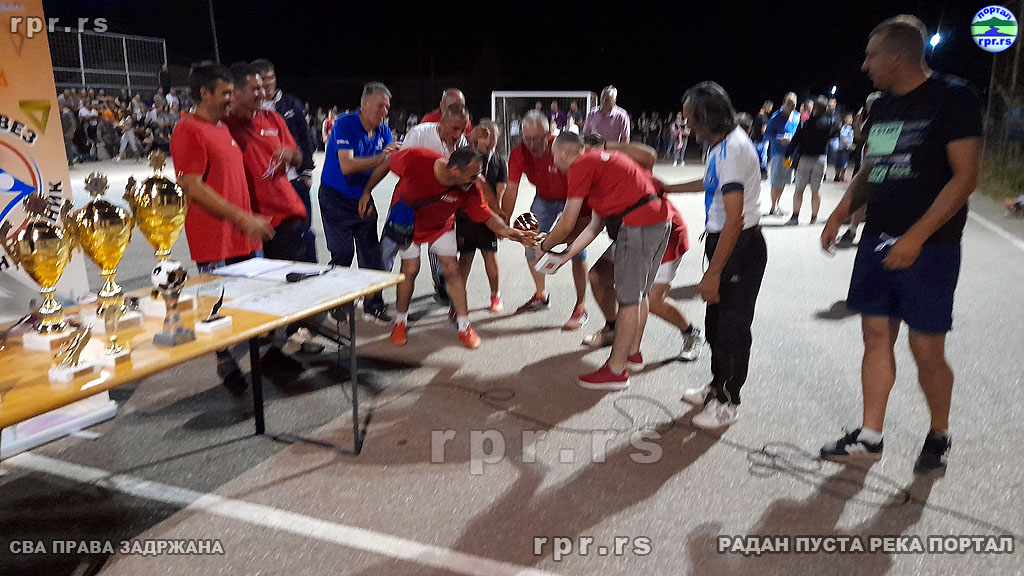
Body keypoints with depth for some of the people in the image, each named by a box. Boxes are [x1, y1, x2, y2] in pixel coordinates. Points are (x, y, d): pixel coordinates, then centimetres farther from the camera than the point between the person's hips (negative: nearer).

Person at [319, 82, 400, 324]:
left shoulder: (383, 130, 2)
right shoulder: (345, 124, -18)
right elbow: (346, 166, -28)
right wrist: (380, 158, -34)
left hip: (363, 198, 6)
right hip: (336, 198, -6)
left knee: (371, 253, 6)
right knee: (342, 254, -3)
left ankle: (374, 305, 16)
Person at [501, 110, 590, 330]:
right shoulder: (518, 154, -20)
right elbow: (511, 190, -16)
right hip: (544, 199, 5)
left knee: (576, 250, -13)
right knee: (531, 244, 4)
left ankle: (581, 308, -5)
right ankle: (541, 296, 26)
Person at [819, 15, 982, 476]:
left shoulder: (954, 98, -8)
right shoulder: (882, 107, 13)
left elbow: (965, 176, -14)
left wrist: (916, 236, -21)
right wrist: (839, 214, 5)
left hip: (928, 246, -6)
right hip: (878, 241, 6)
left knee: (926, 349, -1)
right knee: (877, 337, 8)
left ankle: (939, 435, 23)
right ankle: (869, 437, 18)